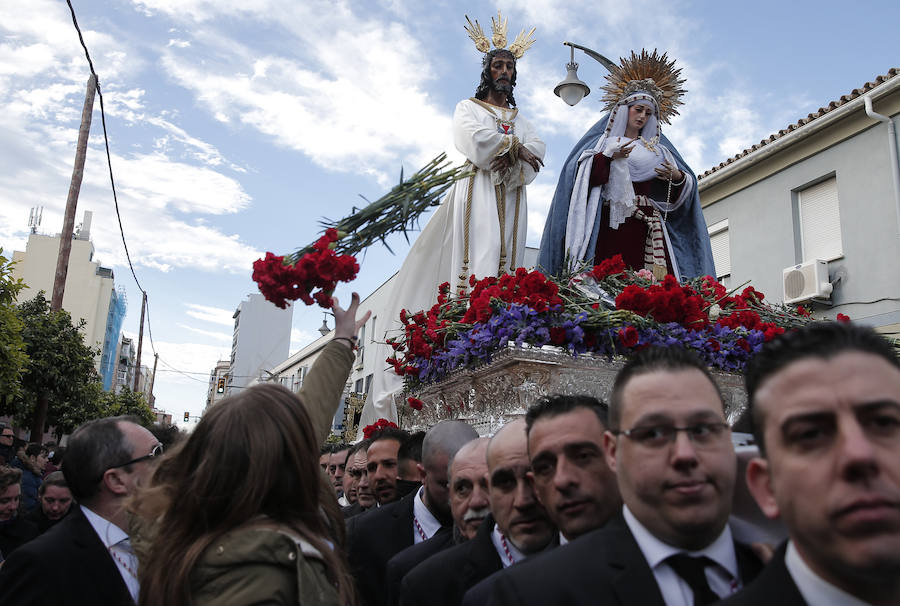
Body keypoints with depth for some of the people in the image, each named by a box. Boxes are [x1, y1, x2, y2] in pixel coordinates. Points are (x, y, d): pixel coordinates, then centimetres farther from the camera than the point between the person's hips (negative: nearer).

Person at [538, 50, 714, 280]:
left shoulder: (658, 150, 25)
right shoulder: (605, 142, 17)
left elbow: (680, 190, 19)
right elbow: (586, 175, 1)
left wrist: (678, 177, -2)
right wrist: (609, 157, -12)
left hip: (645, 225, 3)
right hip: (610, 220, -3)